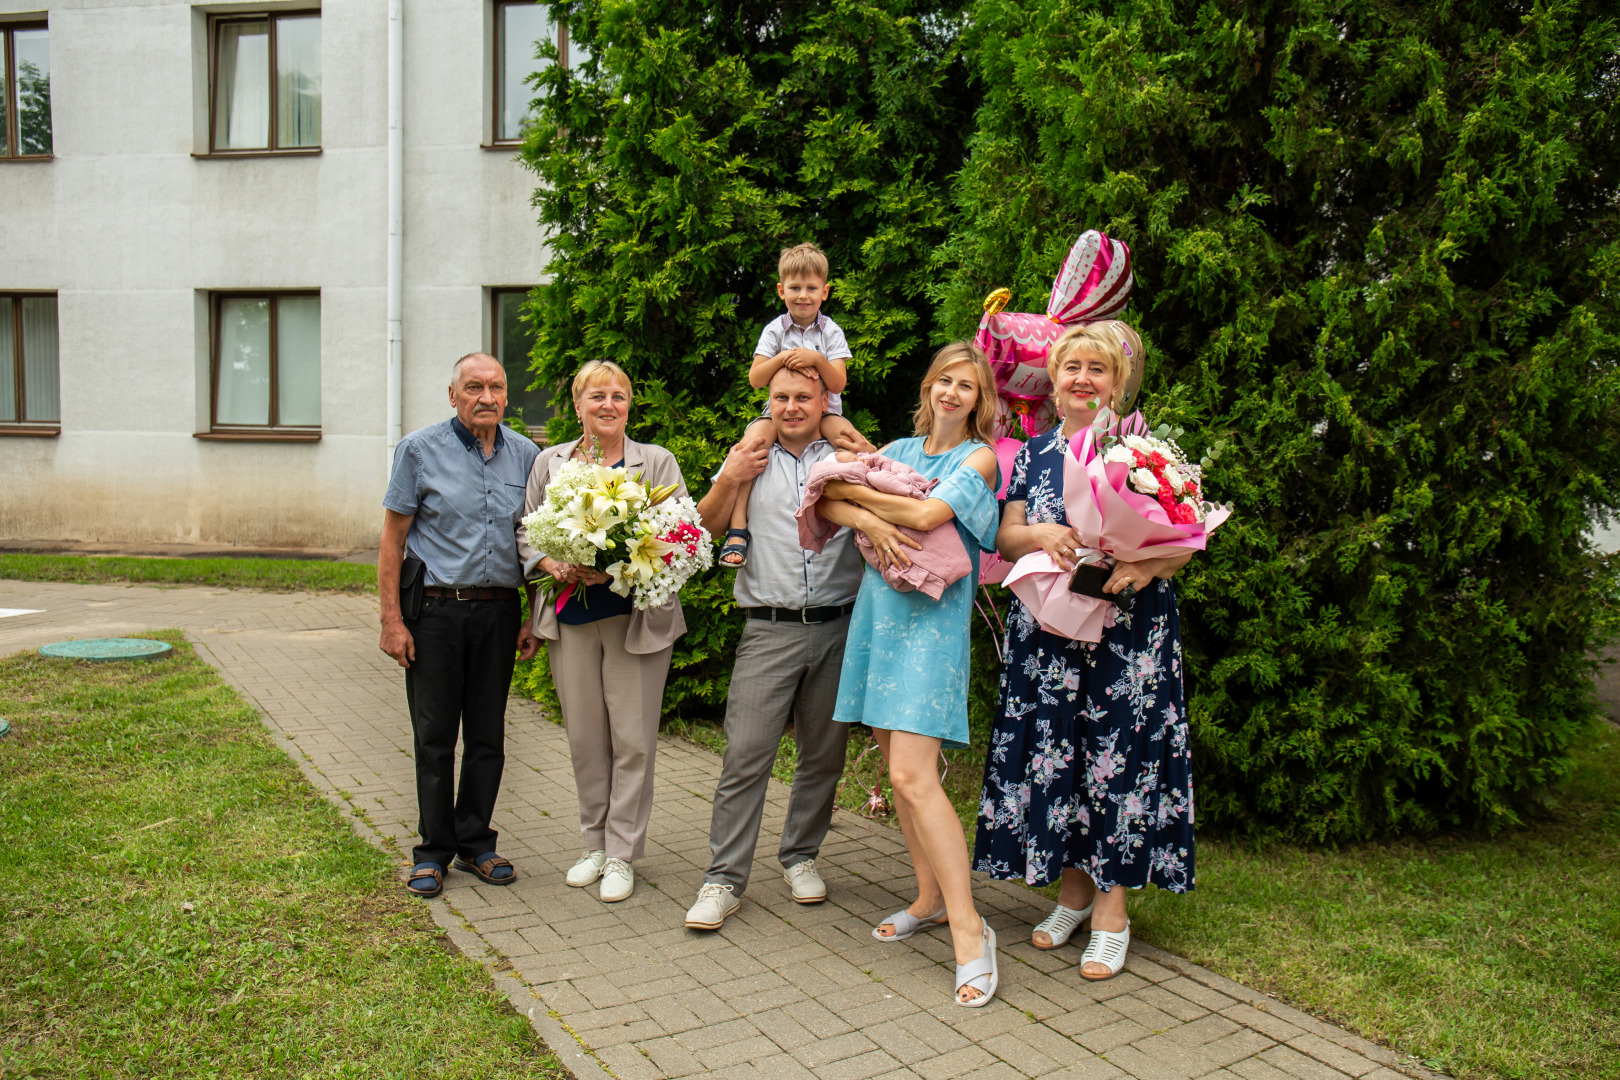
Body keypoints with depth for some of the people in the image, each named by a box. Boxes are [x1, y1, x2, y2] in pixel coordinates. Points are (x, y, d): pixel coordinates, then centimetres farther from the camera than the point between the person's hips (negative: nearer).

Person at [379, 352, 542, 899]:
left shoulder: (525, 454, 7)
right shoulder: (420, 449, -2)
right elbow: (392, 539, -2)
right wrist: (392, 618, -8)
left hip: (499, 611, 3)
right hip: (435, 611, -3)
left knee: (488, 736, 10)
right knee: (435, 737, 5)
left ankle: (476, 845, 24)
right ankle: (434, 852, 19)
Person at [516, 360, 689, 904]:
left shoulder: (657, 462, 2)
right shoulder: (550, 462, 11)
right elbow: (527, 532, 13)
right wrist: (552, 564, -9)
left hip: (636, 616, -2)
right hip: (570, 618, 3)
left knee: (632, 740, -1)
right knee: (584, 738, 9)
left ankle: (622, 854, 12)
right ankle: (594, 843, 25)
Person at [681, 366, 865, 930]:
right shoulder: (750, 457, 11)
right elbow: (707, 525, 11)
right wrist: (728, 480, -2)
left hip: (837, 627, 1)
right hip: (769, 629, -1)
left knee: (824, 753, 10)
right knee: (745, 753, -7)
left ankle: (800, 856, 28)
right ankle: (723, 878, 1)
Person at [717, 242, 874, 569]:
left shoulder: (831, 331, 4)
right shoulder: (775, 330, 6)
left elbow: (838, 384, -5)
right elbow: (755, 379, -2)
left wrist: (817, 360, -22)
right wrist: (782, 359, -18)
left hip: (824, 410, 0)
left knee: (854, 443, -33)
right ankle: (737, 530, -30)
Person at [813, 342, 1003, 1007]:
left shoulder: (979, 458, 0)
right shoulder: (899, 450, 16)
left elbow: (927, 513, -16)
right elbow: (825, 501, 7)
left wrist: (853, 490, -4)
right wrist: (870, 522, -13)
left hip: (932, 621, -6)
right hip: (879, 611, 6)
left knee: (912, 774, -15)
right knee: (895, 763, 10)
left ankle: (967, 927, -8)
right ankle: (930, 898, 24)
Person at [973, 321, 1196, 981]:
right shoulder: (1033, 454, 11)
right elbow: (1005, 536, 8)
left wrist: (1147, 566, -23)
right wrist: (1042, 535, -14)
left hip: (1127, 632, -3)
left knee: (1117, 753, -2)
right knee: (1053, 751, 6)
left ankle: (1111, 910, 11)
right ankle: (1074, 888, 24)